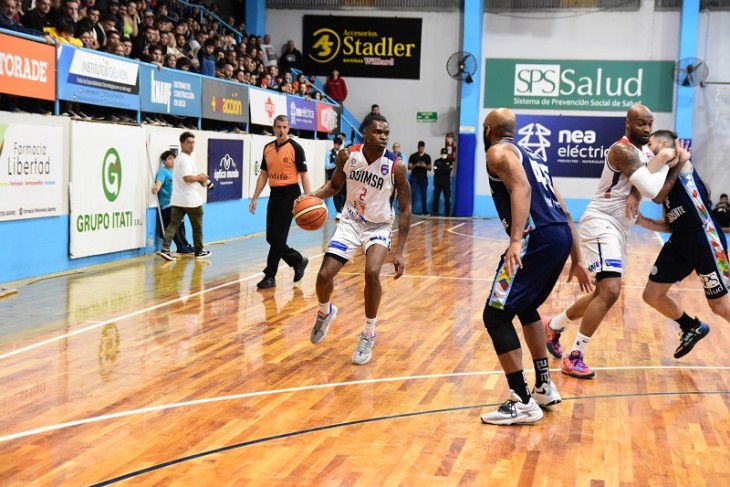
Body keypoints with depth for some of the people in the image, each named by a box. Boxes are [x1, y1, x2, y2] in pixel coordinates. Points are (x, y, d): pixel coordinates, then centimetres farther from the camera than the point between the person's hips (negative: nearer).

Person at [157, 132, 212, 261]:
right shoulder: (186, 159, -16)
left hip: (177, 200, 8)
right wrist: (199, 177, -10)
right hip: (191, 200, -8)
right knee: (197, 226, 9)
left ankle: (165, 249, -13)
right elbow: (187, 178, -26)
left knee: (173, 224, 1)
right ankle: (199, 251, 20)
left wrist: (199, 179, 14)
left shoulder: (180, 158, 18)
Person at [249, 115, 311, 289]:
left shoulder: (295, 148, -8)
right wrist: (255, 198, 10)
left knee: (278, 237, -7)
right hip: (274, 194, 6)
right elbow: (263, 174, 14)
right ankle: (298, 261, 27)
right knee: (271, 237, 8)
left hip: (290, 193, -6)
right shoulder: (268, 148, 8)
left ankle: (270, 276, 1)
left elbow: (303, 174, -8)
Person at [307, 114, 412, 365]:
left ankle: (369, 334, -5)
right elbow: (335, 184, 7)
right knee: (324, 275, -6)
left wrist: (399, 251, -18)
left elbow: (405, 209, -14)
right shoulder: (347, 155, -13)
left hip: (379, 226, -3)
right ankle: (325, 312, 31)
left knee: (372, 272, -27)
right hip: (350, 222, 3)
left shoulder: (395, 166, -21)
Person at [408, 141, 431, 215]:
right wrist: (416, 165, -16)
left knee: (423, 195, 4)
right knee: (412, 194, -7)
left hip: (424, 178, 2)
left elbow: (429, 168, 8)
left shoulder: (427, 157, 8)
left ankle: (424, 211, 8)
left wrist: (425, 166, -12)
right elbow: (409, 167, 1)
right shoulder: (413, 156, 3)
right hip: (414, 178, -2)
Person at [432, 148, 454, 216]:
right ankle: (435, 212, 2)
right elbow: (436, 171, -4)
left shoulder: (450, 162, 10)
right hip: (438, 182, 0)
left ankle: (447, 213, 3)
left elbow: (449, 171, -6)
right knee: (436, 198, -2)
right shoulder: (437, 161, 10)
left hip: (446, 183, 0)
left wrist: (440, 169, -7)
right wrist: (444, 170, -12)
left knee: (447, 198, -1)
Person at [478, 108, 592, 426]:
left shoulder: (498, 151, 4)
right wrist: (577, 260, 29)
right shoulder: (532, 157, 30)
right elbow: (563, 211, 27)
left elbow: (522, 188, -17)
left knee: (496, 316, -3)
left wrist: (516, 240, -29)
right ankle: (544, 387, 31)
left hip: (538, 237, -9)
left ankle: (523, 403, -3)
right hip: (561, 235, 9)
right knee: (525, 307, 28)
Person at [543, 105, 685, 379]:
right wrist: (665, 163, -12)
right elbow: (652, 190, -24)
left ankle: (552, 326, 36)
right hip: (601, 223, -10)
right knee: (610, 291, -21)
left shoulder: (645, 151, 13)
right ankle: (575, 357, -12)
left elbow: (657, 195, 5)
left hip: (618, 228, 10)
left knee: (604, 293, 18)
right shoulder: (623, 150, -17)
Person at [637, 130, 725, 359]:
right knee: (652, 295, 10)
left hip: (704, 238, -9)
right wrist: (643, 221, 5)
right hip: (680, 241, 9)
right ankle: (693, 328, 33)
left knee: (719, 304, 1)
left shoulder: (678, 164, -6)